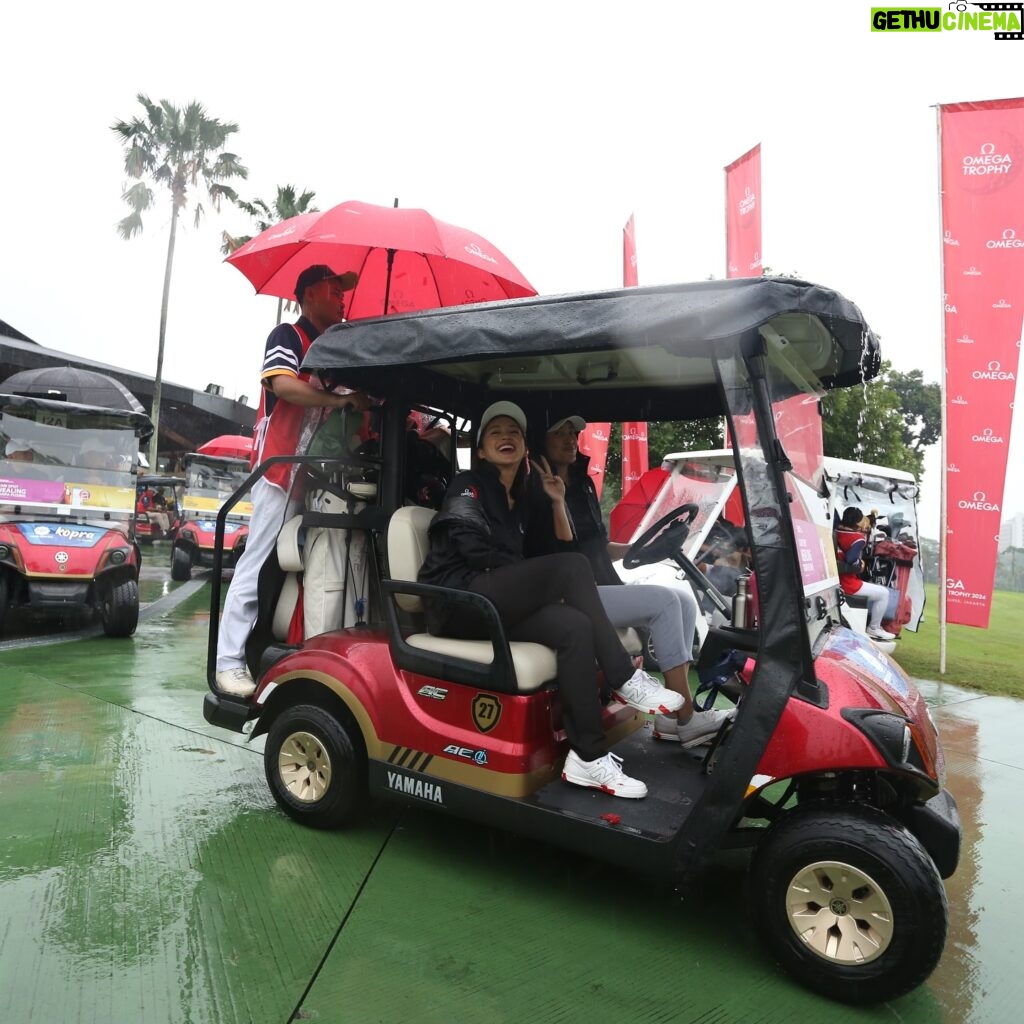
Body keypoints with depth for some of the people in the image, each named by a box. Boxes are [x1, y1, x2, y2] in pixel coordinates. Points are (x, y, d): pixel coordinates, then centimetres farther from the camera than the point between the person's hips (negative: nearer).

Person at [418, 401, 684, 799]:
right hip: (457, 601, -6)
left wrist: (557, 502, 6)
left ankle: (588, 757, -24)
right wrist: (550, 578, -10)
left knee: (573, 627, -24)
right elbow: (476, 552, -13)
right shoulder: (468, 485, 2)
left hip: (494, 606, 7)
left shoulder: (521, 501, 22)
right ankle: (624, 679, -18)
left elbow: (561, 547, 18)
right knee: (572, 566, -24)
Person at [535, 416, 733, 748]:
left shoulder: (583, 484, 16)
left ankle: (671, 715, -8)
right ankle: (686, 720, -15)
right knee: (663, 601, -21)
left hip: (605, 588, 8)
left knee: (685, 600, -6)